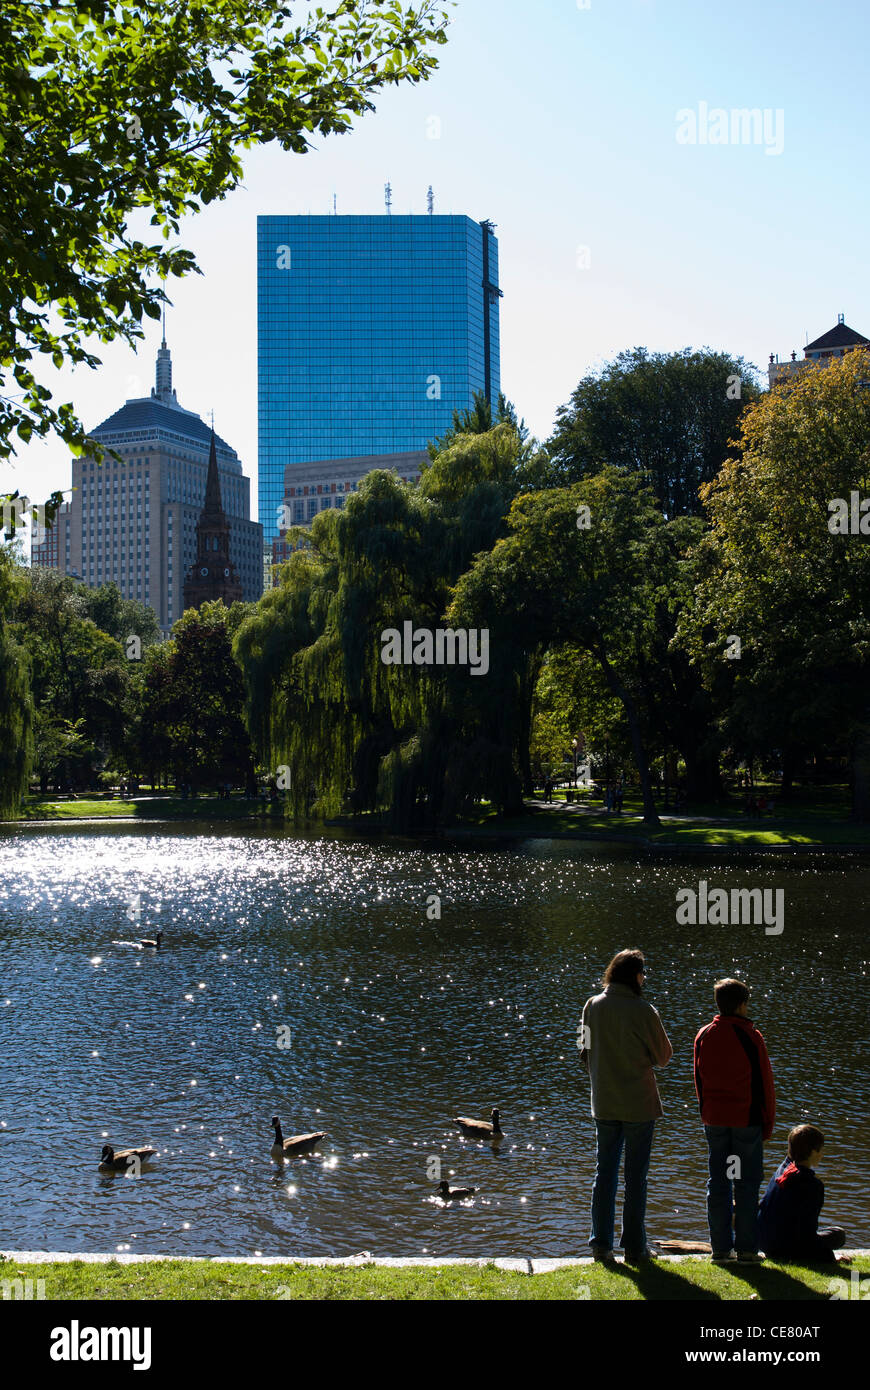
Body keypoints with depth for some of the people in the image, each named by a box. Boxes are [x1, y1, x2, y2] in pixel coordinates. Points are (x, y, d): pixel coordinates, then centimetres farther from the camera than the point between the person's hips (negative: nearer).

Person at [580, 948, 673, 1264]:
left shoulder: (592, 1007, 0)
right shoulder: (642, 1011, -15)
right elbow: (663, 1056, -4)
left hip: (603, 1104, 4)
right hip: (638, 1104, -4)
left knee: (604, 1173, 12)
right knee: (635, 1176, 4)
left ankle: (601, 1244, 13)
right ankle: (634, 1247, 9)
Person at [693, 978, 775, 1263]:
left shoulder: (703, 1036, 4)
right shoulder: (750, 1037, -10)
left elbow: (699, 1081, 11)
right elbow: (763, 1083, -6)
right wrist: (767, 1122, 4)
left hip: (714, 1120, 4)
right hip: (747, 1119, -4)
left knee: (717, 1182, 8)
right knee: (747, 1183, 3)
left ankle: (721, 1248, 10)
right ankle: (746, 1248, 5)